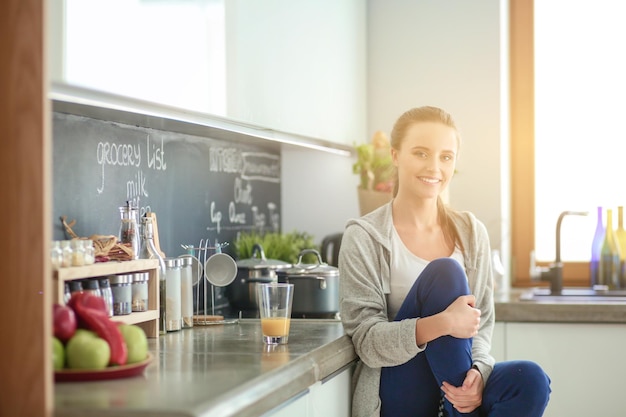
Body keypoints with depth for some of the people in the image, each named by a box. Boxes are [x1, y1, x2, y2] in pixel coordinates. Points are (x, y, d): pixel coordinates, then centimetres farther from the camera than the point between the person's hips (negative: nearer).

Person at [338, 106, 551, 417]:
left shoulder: (471, 232, 6)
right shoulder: (364, 237, -7)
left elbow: (482, 324, 7)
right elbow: (367, 342, -12)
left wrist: (477, 371, -16)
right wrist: (440, 324, -30)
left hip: (455, 383, 4)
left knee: (531, 379, -29)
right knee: (445, 273, -25)